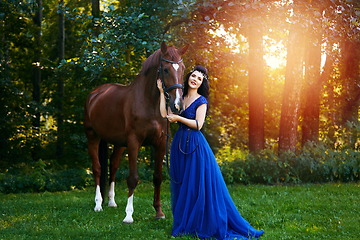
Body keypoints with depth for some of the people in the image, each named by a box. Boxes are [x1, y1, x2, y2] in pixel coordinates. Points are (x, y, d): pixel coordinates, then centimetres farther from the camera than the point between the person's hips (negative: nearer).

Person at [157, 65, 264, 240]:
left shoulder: (201, 101, -4)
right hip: (179, 144, 6)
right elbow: (164, 114, 3)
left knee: (198, 186, -4)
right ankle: (184, 224, 17)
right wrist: (162, 91, 5)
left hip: (195, 146, -6)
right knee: (181, 185, 9)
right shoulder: (180, 99, 13)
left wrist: (178, 118, -13)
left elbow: (198, 124, -13)